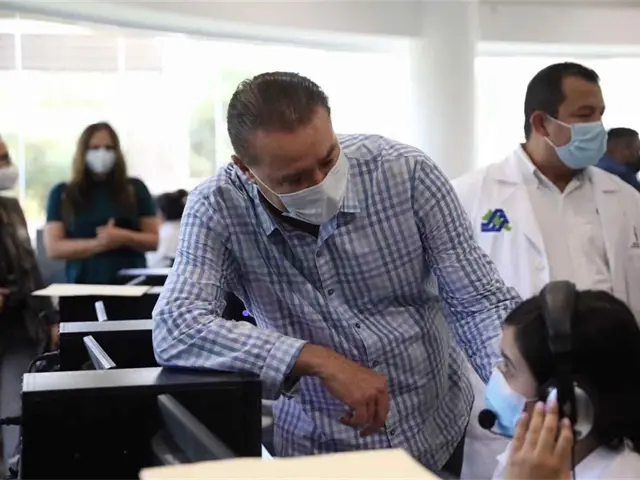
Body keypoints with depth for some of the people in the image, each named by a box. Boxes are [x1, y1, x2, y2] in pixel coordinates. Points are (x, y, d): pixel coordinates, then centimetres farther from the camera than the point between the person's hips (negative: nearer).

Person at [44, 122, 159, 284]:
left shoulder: (135, 189, 8)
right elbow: (53, 247, 0)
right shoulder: (62, 194, 7)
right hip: (84, 286, 0)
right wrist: (98, 244, -14)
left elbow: (154, 240, 6)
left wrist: (123, 237, -14)